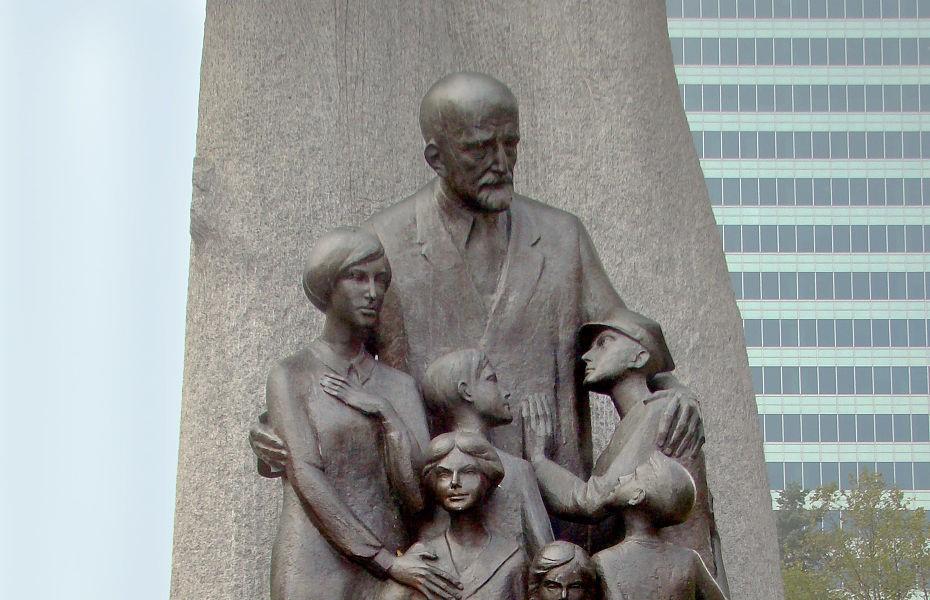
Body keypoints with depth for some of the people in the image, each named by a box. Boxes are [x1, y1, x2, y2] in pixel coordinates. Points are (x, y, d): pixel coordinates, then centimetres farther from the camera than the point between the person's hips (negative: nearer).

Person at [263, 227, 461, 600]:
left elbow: (420, 496, 6)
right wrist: (388, 561, -12)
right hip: (314, 568, -3)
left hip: (391, 564, 3)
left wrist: (385, 414, -6)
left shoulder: (399, 386, 16)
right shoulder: (291, 376, 4)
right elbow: (307, 479, -7)